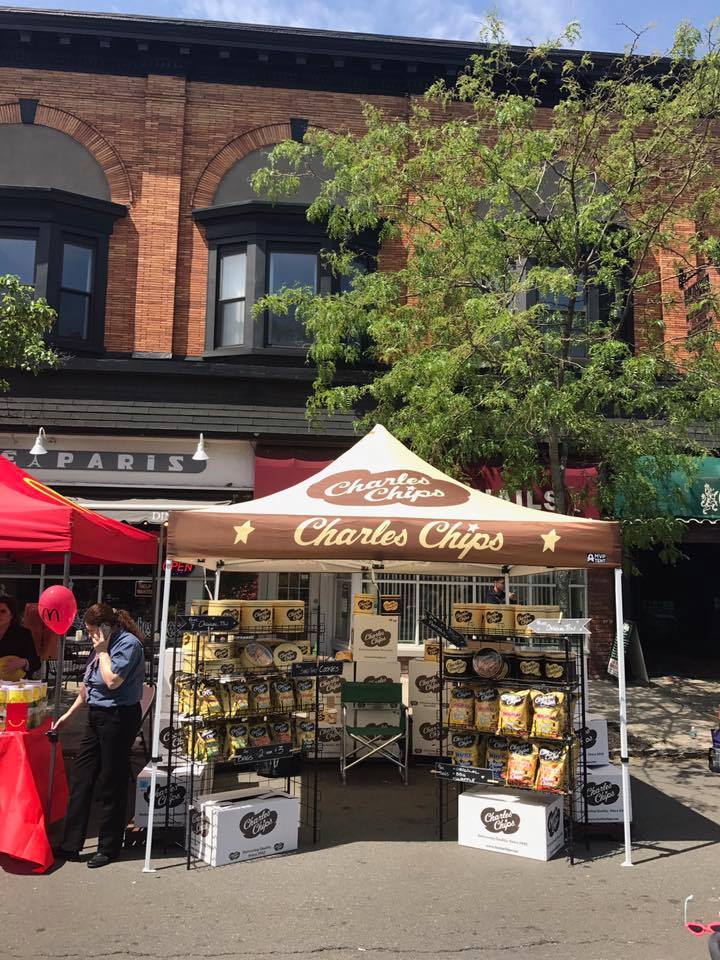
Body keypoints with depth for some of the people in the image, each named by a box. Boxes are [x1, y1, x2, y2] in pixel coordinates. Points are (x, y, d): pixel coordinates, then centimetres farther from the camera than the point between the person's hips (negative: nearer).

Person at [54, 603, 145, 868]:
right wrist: (69, 713, 23)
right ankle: (71, 845, 19)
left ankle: (109, 848, 16)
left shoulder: (128, 643, -15)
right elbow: (88, 685, 21)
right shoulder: (100, 647, 12)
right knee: (80, 779, 10)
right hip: (98, 717, 9)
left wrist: (102, 650, -14)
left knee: (111, 784, 2)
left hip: (119, 718, -9)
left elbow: (112, 680, -24)